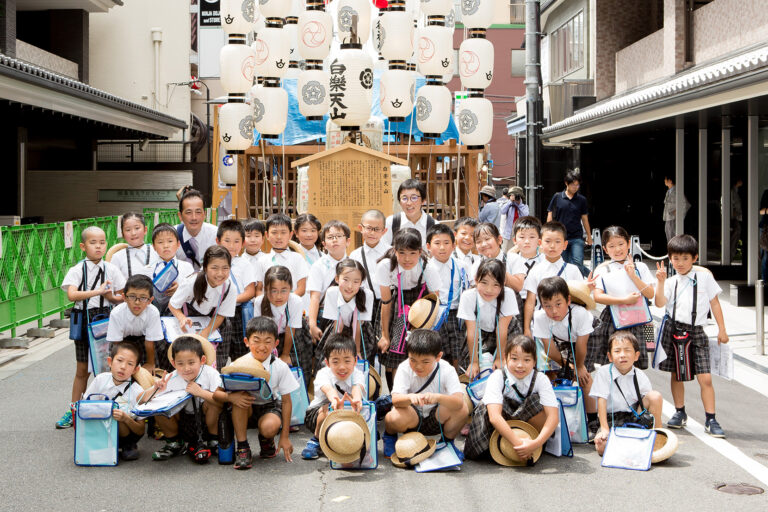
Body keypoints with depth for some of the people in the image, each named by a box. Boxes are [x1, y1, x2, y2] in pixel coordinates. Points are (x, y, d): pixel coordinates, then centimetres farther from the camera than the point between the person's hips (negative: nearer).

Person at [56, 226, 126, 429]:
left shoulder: (111, 270, 2)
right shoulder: (76, 271, -4)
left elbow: (123, 297, 5)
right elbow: (72, 295, -19)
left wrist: (111, 297, -16)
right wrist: (98, 291, -26)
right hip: (82, 319, 0)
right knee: (82, 369, 9)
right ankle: (74, 410, 19)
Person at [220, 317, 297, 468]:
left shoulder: (280, 367, -15)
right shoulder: (239, 365, -16)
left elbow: (286, 401, -8)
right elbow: (217, 393, -13)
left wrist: (285, 436, -8)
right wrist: (231, 397, -37)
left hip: (270, 406, -1)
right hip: (246, 410, 1)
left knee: (269, 427, -35)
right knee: (239, 396, -32)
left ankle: (266, 440, 7)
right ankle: (242, 448, -19)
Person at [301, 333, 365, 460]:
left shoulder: (357, 375, -14)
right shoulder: (323, 374, -21)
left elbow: (357, 387, -39)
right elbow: (328, 389, -45)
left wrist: (356, 399, -65)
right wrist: (335, 400, -71)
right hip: (315, 415, -3)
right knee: (328, 408, -35)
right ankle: (316, 440, -11)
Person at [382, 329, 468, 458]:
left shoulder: (446, 370, -17)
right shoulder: (404, 369, -17)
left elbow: (458, 401, -32)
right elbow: (395, 399, -30)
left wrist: (437, 397, -53)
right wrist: (410, 398, -54)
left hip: (437, 419, 1)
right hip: (412, 419, -1)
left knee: (462, 409, -28)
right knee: (396, 417, -35)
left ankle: (448, 442, 3)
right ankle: (389, 436, 4)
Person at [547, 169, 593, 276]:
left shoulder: (581, 200, 6)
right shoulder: (557, 197, 1)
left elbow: (584, 218, 14)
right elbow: (550, 216, 6)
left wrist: (589, 236, 17)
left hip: (576, 237, 0)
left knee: (578, 262, -15)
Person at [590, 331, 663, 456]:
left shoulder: (640, 376, -4)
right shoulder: (603, 373, -11)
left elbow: (651, 401, -4)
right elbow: (601, 400, -14)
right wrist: (604, 429, -19)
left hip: (634, 416, 2)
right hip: (611, 420, -2)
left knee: (656, 396, -21)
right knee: (602, 447, -31)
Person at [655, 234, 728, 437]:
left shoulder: (704, 276, 2)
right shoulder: (671, 282, 6)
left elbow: (714, 303, 7)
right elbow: (660, 303, -9)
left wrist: (722, 330, 6)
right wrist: (661, 282, -20)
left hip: (696, 331, -2)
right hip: (675, 329, 2)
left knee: (705, 378, -8)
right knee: (676, 374, 11)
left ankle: (711, 420, -2)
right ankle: (680, 413, 27)